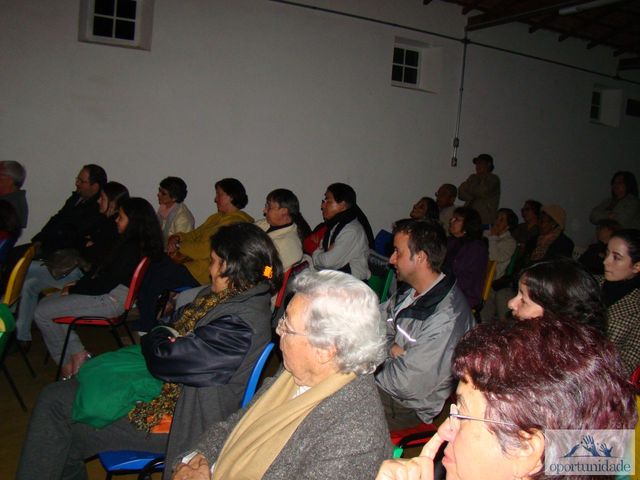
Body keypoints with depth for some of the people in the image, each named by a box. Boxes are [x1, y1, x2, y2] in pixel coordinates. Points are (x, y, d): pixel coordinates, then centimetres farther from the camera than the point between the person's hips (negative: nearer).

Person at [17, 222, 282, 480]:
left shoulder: (240, 324, -29)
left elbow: (164, 359, -25)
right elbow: (179, 324, 17)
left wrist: (153, 341, -4)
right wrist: (163, 338, -4)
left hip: (178, 415, -9)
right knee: (54, 397, 10)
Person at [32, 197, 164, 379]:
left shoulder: (131, 250, -24)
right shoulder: (129, 242, 7)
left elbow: (104, 285, -22)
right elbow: (100, 268, 16)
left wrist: (73, 289, -8)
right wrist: (78, 283, 4)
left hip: (111, 301, -10)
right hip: (105, 293, 10)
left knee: (42, 313, -7)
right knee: (46, 303, 13)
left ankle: (67, 362, 9)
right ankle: (77, 352, 10)